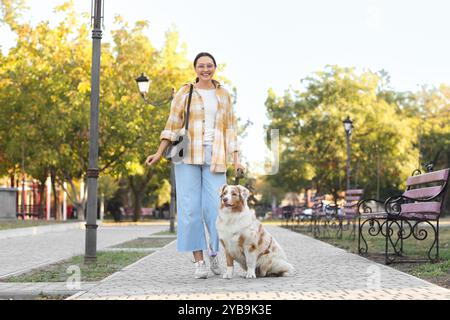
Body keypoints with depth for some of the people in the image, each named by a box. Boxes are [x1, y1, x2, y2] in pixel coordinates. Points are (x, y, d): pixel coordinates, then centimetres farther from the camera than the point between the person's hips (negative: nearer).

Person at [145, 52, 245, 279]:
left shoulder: (223, 95, 13)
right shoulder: (185, 93, 7)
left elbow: (230, 129, 13)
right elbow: (173, 125, 6)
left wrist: (236, 160, 4)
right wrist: (159, 153, -3)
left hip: (214, 157, 1)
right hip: (188, 155, -1)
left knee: (215, 207, -8)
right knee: (191, 207, -5)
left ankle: (213, 251, 18)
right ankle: (199, 262, 1)